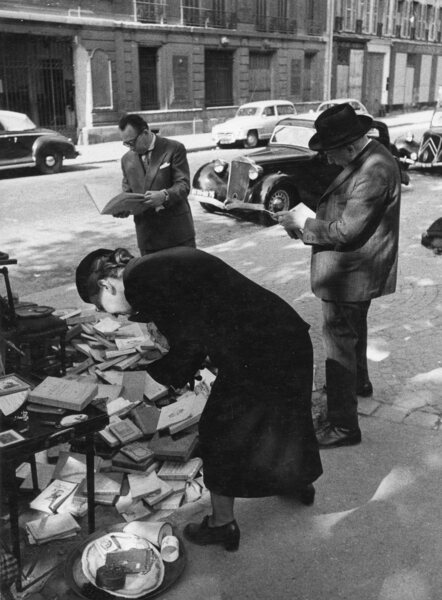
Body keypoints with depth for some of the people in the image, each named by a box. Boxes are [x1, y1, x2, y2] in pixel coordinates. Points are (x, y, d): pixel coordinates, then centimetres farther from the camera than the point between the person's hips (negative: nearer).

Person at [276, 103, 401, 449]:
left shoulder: (373, 172, -27)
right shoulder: (361, 159, 4)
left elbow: (346, 232, -28)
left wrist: (303, 222, -16)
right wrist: (304, 220, -2)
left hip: (350, 275, -11)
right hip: (353, 269, 11)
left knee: (340, 341, -4)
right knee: (352, 329, 28)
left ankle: (344, 426, 6)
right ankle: (359, 382, 52)